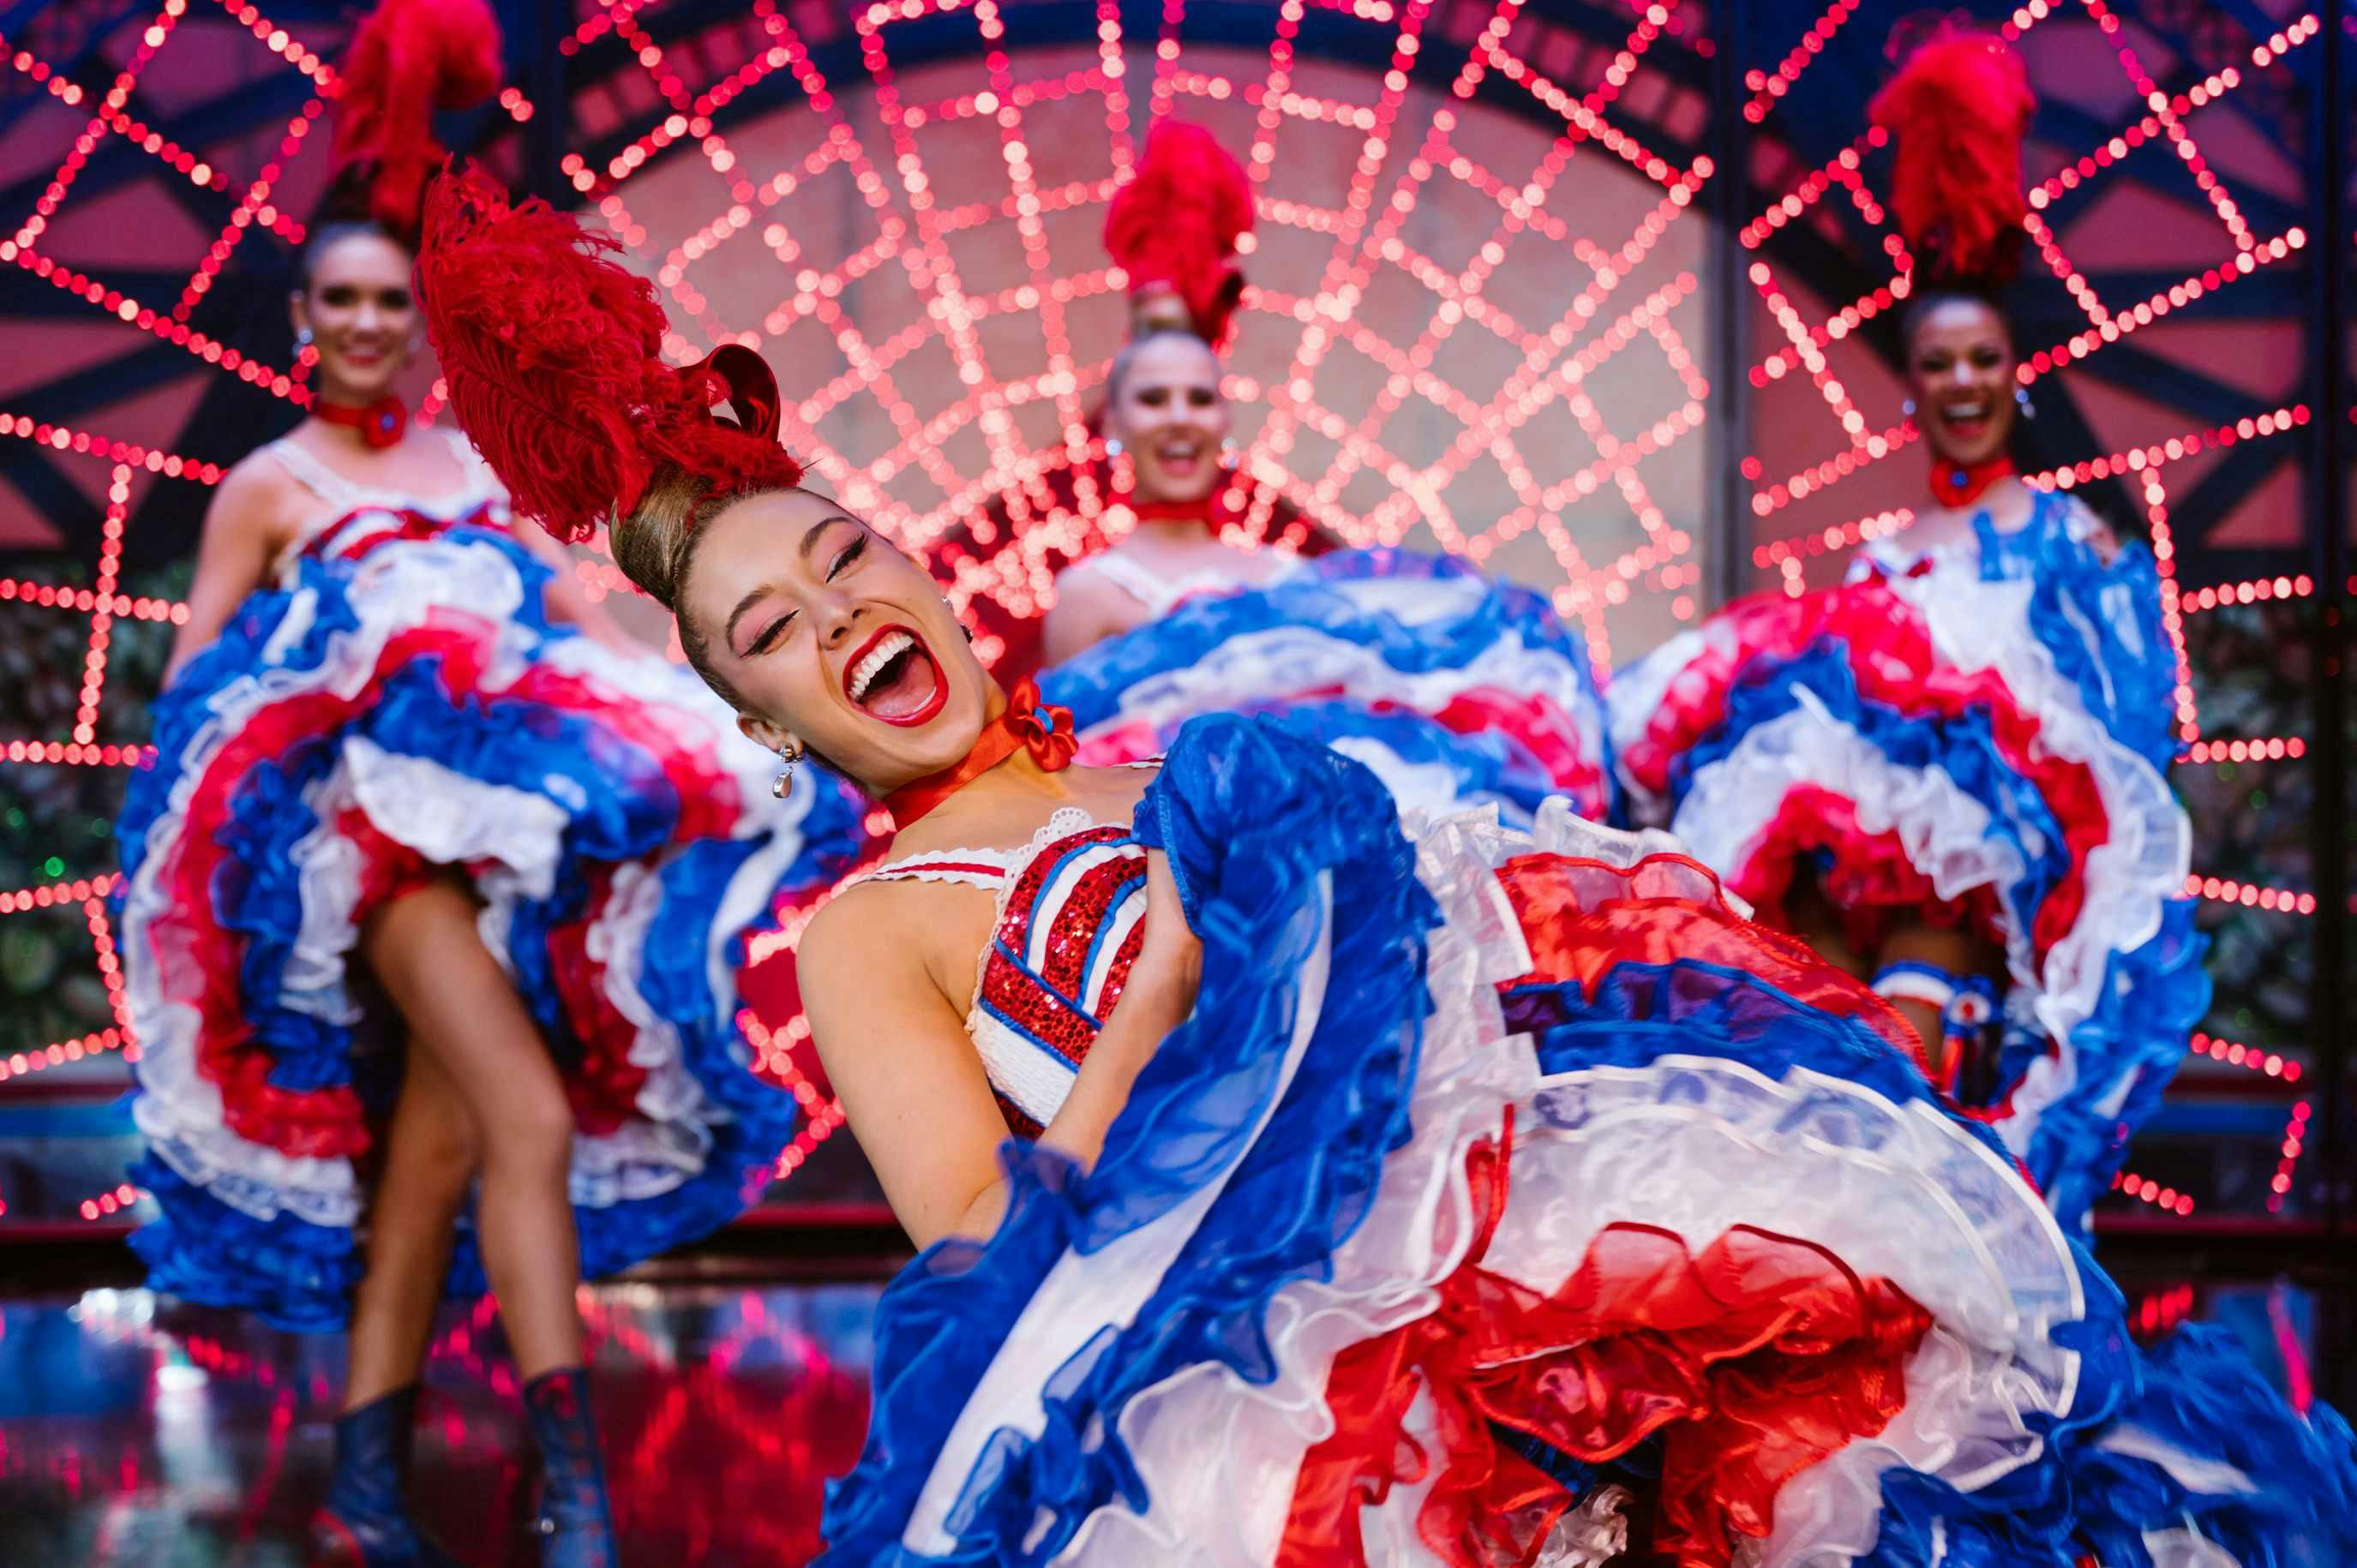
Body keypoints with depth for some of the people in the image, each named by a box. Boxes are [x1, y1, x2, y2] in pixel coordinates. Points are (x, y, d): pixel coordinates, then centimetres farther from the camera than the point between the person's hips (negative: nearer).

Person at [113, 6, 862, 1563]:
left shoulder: (465, 461, 23)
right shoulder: (270, 484, 9)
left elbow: (572, 594, 21)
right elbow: (193, 674, 6)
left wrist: (685, 708, 9)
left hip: (506, 790, 5)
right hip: (371, 814, -5)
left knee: (432, 1137, 1)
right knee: (529, 1115, -19)